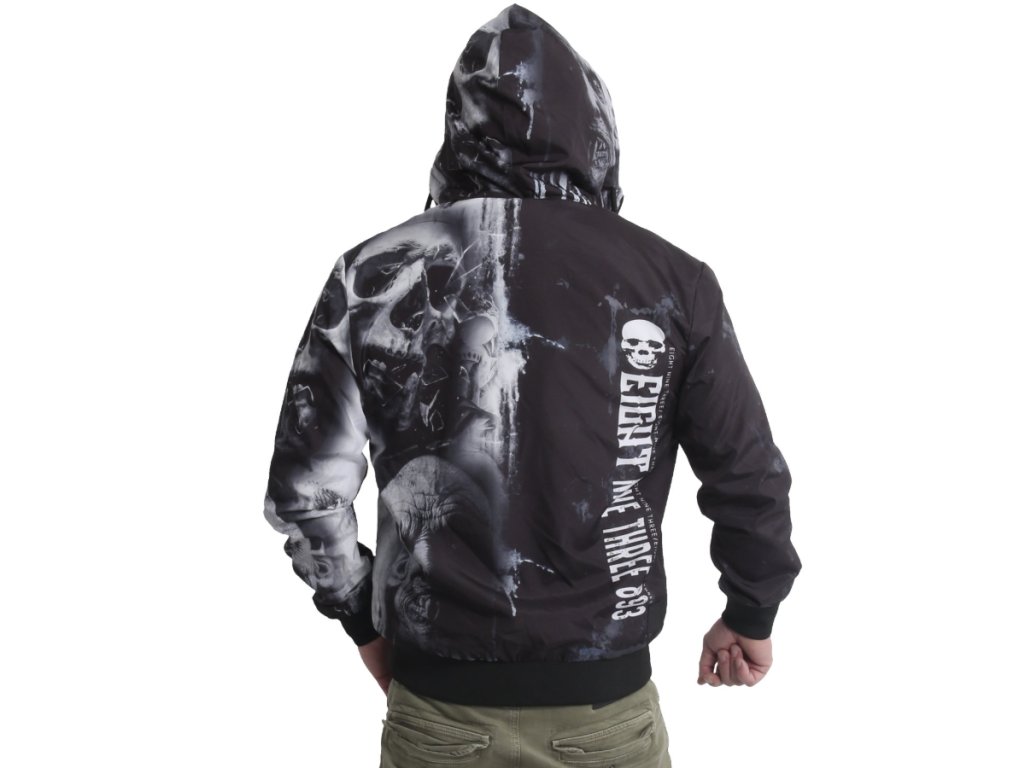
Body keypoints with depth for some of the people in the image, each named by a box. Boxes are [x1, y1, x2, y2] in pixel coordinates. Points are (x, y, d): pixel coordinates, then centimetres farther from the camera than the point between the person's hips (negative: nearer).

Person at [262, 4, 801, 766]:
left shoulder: (375, 275, -7)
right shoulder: (668, 277, -8)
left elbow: (305, 488, -4)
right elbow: (750, 476, -2)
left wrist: (363, 617, 13)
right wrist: (752, 614, 15)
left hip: (437, 705, 1)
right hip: (605, 704, 0)